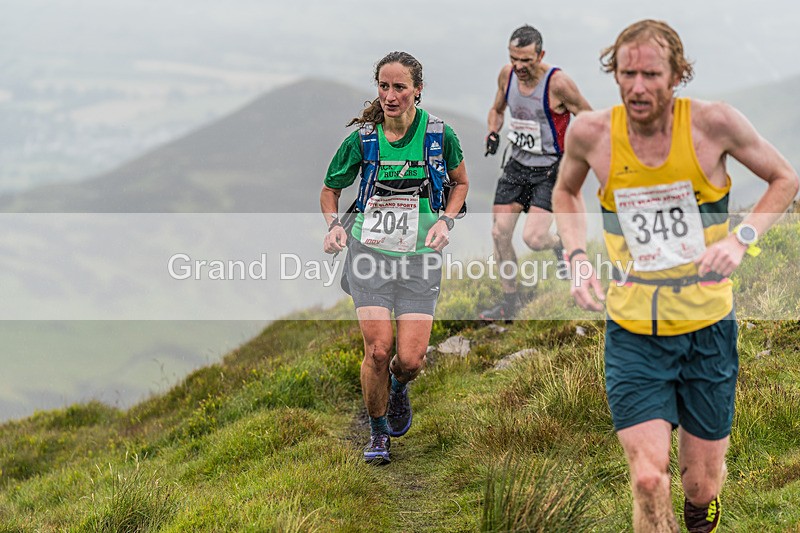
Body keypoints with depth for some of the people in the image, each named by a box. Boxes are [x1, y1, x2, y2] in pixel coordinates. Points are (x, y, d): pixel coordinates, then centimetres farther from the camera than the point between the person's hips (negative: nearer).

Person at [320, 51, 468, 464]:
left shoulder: (439, 135, -4)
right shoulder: (362, 138, -4)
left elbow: (460, 182, 15)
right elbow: (330, 188, 12)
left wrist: (445, 220, -1)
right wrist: (333, 224, -7)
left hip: (419, 257, 0)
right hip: (369, 252, 0)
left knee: (410, 358, -8)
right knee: (378, 349, -12)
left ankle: (398, 387, 32)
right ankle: (378, 433, 13)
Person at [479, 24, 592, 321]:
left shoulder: (557, 82, -20)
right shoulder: (507, 75, -3)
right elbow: (497, 109, 17)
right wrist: (493, 133, -3)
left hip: (551, 170, -6)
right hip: (517, 165, 6)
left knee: (533, 238, -18)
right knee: (500, 234, 1)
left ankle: (560, 245, 19)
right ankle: (510, 302, 17)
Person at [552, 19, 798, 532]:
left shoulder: (712, 122, -12)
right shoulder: (591, 133, -8)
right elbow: (565, 191, 15)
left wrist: (741, 238, -13)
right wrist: (578, 257, -1)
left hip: (707, 325, 0)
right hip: (633, 334, 0)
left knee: (702, 483, 11)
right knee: (648, 480, -15)